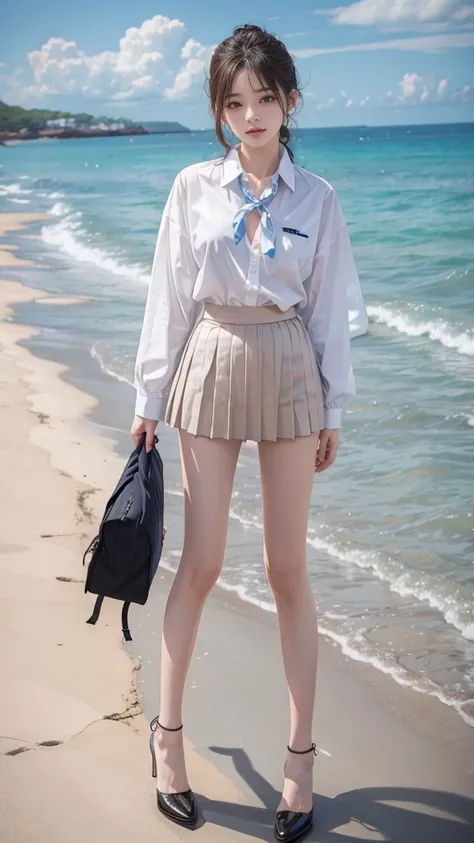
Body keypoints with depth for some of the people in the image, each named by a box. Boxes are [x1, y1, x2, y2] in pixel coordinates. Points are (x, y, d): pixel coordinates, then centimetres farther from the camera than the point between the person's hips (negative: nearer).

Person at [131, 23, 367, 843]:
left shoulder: (316, 199, 1)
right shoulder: (194, 188, 0)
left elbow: (330, 308, 4)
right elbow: (169, 296, 3)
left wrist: (333, 409, 4)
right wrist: (150, 395, 3)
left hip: (291, 375, 0)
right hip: (212, 369, 0)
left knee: (287, 568, 4)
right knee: (200, 563, 3)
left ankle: (300, 753, 15)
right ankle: (167, 731, 21)